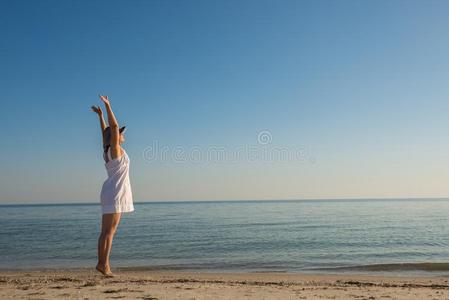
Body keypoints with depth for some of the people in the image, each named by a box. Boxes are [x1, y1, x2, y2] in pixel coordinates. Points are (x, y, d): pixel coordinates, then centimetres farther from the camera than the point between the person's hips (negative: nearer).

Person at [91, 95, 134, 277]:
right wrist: (107, 106, -15)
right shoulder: (115, 149, -8)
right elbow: (113, 127, -17)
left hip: (112, 194, 9)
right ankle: (104, 264, -9)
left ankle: (103, 263, 9)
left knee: (107, 231, 7)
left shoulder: (109, 149, 13)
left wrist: (100, 115, 31)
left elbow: (105, 132, 27)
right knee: (108, 231, -10)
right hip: (115, 194, -9)